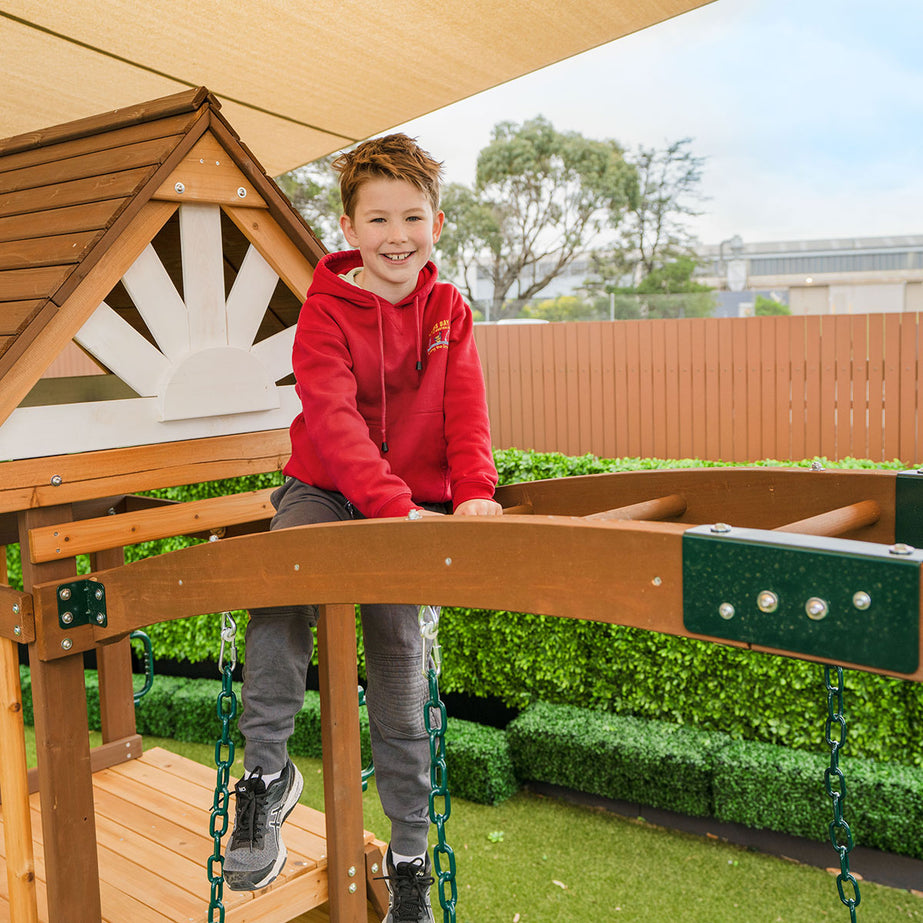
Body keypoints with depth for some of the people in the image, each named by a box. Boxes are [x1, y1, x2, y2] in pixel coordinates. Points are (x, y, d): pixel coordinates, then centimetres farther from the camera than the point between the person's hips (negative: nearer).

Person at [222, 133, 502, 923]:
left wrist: (474, 491, -24)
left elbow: (465, 412, -4)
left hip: (414, 504, 2)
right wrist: (391, 504, -33)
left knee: (402, 666, 0)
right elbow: (332, 418, -20)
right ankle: (267, 770, -12)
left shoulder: (449, 311, 5)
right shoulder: (326, 310, -7)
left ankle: (410, 856, 16)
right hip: (324, 490, -1)